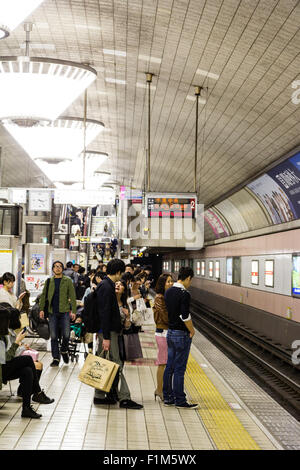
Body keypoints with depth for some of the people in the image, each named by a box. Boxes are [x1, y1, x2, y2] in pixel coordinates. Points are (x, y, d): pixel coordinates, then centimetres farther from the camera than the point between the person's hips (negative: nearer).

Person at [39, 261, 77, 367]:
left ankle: (64, 351, 23)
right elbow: (43, 296, 10)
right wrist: (41, 309, 0)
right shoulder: (49, 281, 10)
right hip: (52, 312, 2)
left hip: (64, 311, -2)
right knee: (53, 336, 4)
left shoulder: (67, 281, 3)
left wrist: (73, 311, -8)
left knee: (66, 334, -6)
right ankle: (56, 358, 12)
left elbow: (72, 296, 0)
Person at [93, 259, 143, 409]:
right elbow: (104, 313, -21)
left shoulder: (106, 285, 15)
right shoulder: (107, 287, -17)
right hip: (108, 331, -10)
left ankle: (99, 396, 19)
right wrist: (106, 337, -22)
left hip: (108, 331, 10)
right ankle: (124, 398, -3)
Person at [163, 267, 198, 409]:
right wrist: (192, 330, -6)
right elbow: (185, 316, -22)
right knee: (179, 368, -2)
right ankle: (180, 400, 4)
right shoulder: (184, 294, -19)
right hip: (182, 334, -8)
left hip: (170, 332, 8)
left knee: (170, 366, 13)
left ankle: (168, 397, 19)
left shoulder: (168, 292, 7)